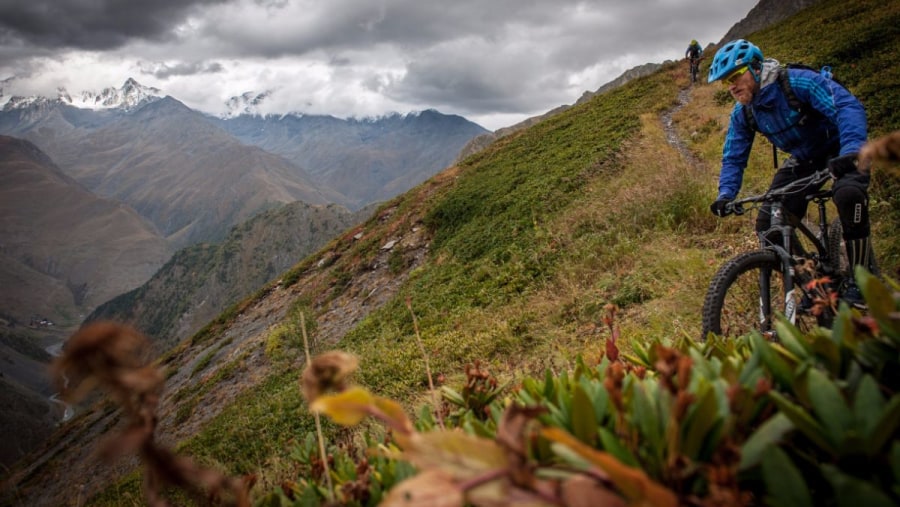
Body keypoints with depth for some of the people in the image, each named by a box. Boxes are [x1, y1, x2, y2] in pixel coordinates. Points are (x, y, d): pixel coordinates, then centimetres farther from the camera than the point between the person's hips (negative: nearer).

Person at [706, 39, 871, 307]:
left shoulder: (798, 81, -27)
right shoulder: (742, 113, -9)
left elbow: (848, 105, -36)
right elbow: (733, 158, -4)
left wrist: (852, 149, -52)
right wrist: (726, 194, -22)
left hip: (839, 150, -6)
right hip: (802, 159, 6)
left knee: (849, 193, -38)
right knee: (767, 224, -10)